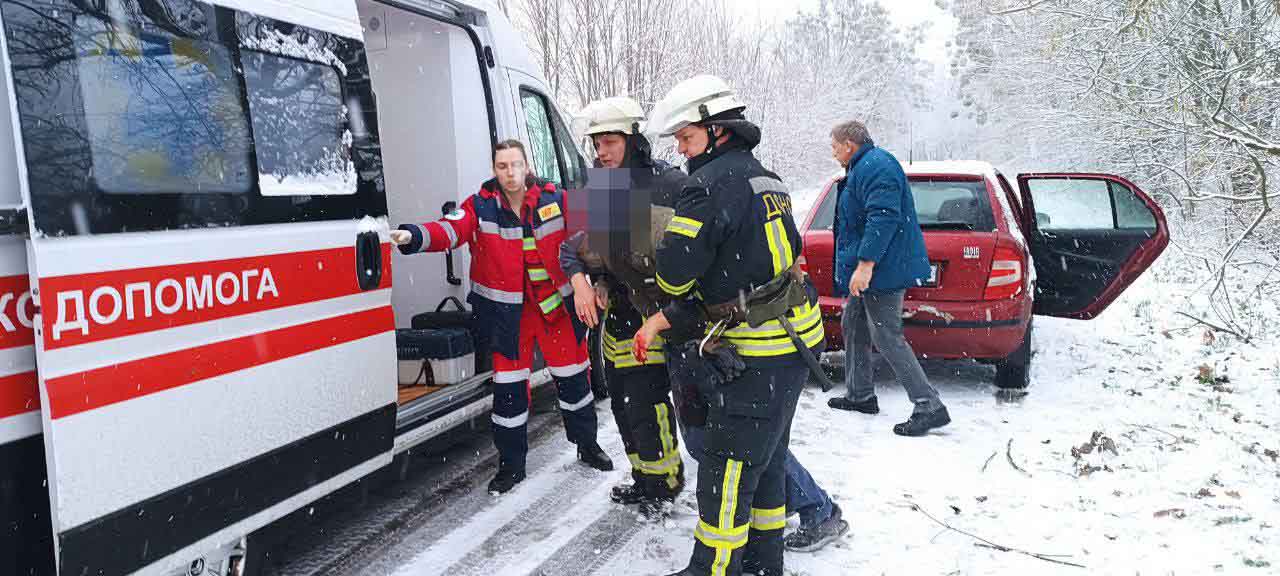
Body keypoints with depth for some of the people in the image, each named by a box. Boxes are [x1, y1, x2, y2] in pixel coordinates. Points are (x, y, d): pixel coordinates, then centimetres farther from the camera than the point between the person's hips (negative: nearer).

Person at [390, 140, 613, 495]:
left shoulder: (555, 200, -3)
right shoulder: (481, 206, -6)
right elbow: (450, 230, -21)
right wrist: (413, 236, -39)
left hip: (557, 305, 2)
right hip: (506, 312, -1)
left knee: (573, 377, 13)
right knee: (509, 388, 2)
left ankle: (587, 445, 37)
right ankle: (511, 465, 19)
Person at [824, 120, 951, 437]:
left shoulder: (875, 166, -16)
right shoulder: (864, 167, 19)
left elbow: (883, 217, -27)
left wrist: (866, 263, -31)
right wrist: (861, 265, 27)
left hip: (882, 270, -11)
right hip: (871, 271, 11)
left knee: (887, 338, -10)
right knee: (853, 326, 19)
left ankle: (930, 407, -7)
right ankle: (860, 395, 31)